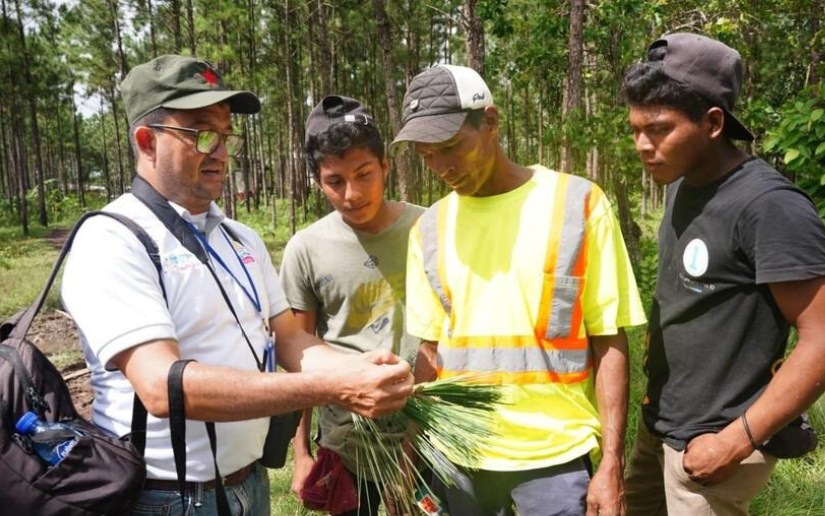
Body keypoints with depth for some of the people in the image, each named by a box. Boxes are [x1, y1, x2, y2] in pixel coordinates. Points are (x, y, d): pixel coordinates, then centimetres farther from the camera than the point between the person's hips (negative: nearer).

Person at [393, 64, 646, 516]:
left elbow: (608, 342, -6)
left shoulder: (579, 204, -8)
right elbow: (430, 350, 6)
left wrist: (611, 464, -8)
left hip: (553, 455, -3)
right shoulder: (429, 228, 2)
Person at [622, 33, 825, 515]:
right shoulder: (683, 187, 3)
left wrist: (738, 439, -20)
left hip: (709, 444, -7)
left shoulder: (768, 205, -21)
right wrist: (656, 410, 8)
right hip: (658, 427, 8)